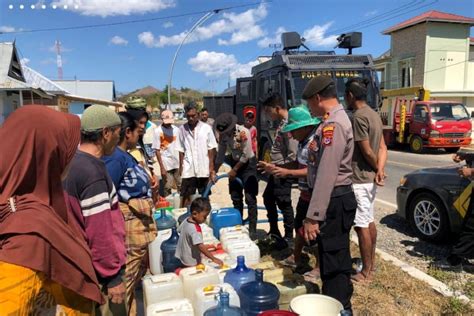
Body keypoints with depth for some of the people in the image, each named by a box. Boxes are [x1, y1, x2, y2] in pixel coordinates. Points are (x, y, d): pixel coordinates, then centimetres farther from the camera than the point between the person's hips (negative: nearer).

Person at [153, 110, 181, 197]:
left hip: (178, 164, 3)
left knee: (181, 187, 4)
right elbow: (157, 150, -8)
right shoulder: (158, 131, -7)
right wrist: (162, 167, -11)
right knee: (167, 188, 3)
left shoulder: (176, 129, 5)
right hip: (166, 165, -3)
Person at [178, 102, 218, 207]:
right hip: (188, 170, 0)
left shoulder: (206, 128, -1)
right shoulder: (182, 129, 2)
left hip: (203, 169, 0)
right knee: (186, 196, 1)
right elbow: (181, 150, 5)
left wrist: (211, 168, -3)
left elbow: (211, 149, 0)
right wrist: (181, 167, 1)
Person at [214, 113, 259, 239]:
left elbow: (246, 155, -22)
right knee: (235, 198, 10)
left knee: (250, 199, -7)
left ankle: (252, 229, 0)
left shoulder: (243, 132, -25)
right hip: (235, 163, 6)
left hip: (248, 164, -6)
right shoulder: (223, 134, -7)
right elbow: (221, 154, 1)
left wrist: (235, 170, -15)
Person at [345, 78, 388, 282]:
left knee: (361, 225, -1)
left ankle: (366, 271, 10)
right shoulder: (374, 114, 12)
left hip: (360, 179, -10)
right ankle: (371, 262, 31)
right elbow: (382, 147, 7)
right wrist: (380, 170, -6)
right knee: (369, 221, 18)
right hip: (370, 177, 10)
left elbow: (367, 151, -18)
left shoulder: (358, 116, -19)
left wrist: (377, 169, -1)